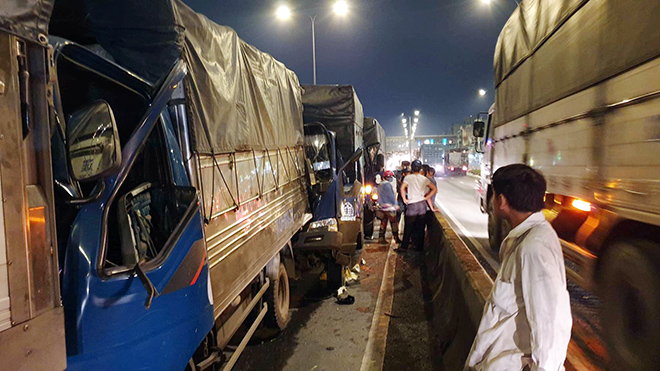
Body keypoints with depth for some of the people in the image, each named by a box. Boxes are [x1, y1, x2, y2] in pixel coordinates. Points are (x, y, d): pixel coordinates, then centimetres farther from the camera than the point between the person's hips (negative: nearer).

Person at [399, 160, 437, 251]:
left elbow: (402, 188, -18)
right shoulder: (424, 179, 7)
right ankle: (419, 246, 19)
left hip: (412, 205, -3)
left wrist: (404, 199, -9)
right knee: (420, 227, 12)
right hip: (422, 205, 3)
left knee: (408, 227, 6)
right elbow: (434, 189, 5)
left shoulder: (408, 177, -3)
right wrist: (426, 198, 5)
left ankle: (404, 246, 11)